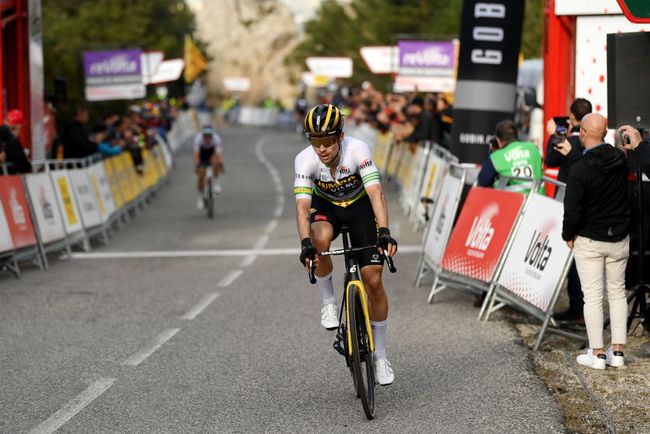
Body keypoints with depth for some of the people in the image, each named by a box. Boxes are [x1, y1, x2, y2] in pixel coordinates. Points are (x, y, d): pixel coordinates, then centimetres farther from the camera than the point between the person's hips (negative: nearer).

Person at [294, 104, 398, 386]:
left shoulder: (357, 150, -31)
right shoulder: (305, 159, -28)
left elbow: (376, 193, -38)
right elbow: (302, 205, -35)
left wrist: (384, 232, -52)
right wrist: (305, 243, -51)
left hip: (359, 206, 0)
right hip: (326, 207, 0)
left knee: (373, 280, -8)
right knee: (320, 239, -37)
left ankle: (380, 355, 7)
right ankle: (328, 301, -11)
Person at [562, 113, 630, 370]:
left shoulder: (579, 170, -19)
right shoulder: (620, 159, -4)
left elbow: (572, 211, -18)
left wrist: (568, 236, 0)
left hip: (589, 241, -5)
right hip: (619, 238, 5)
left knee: (593, 296, 1)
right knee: (617, 292, 13)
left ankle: (597, 353, 3)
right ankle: (617, 351, 14)